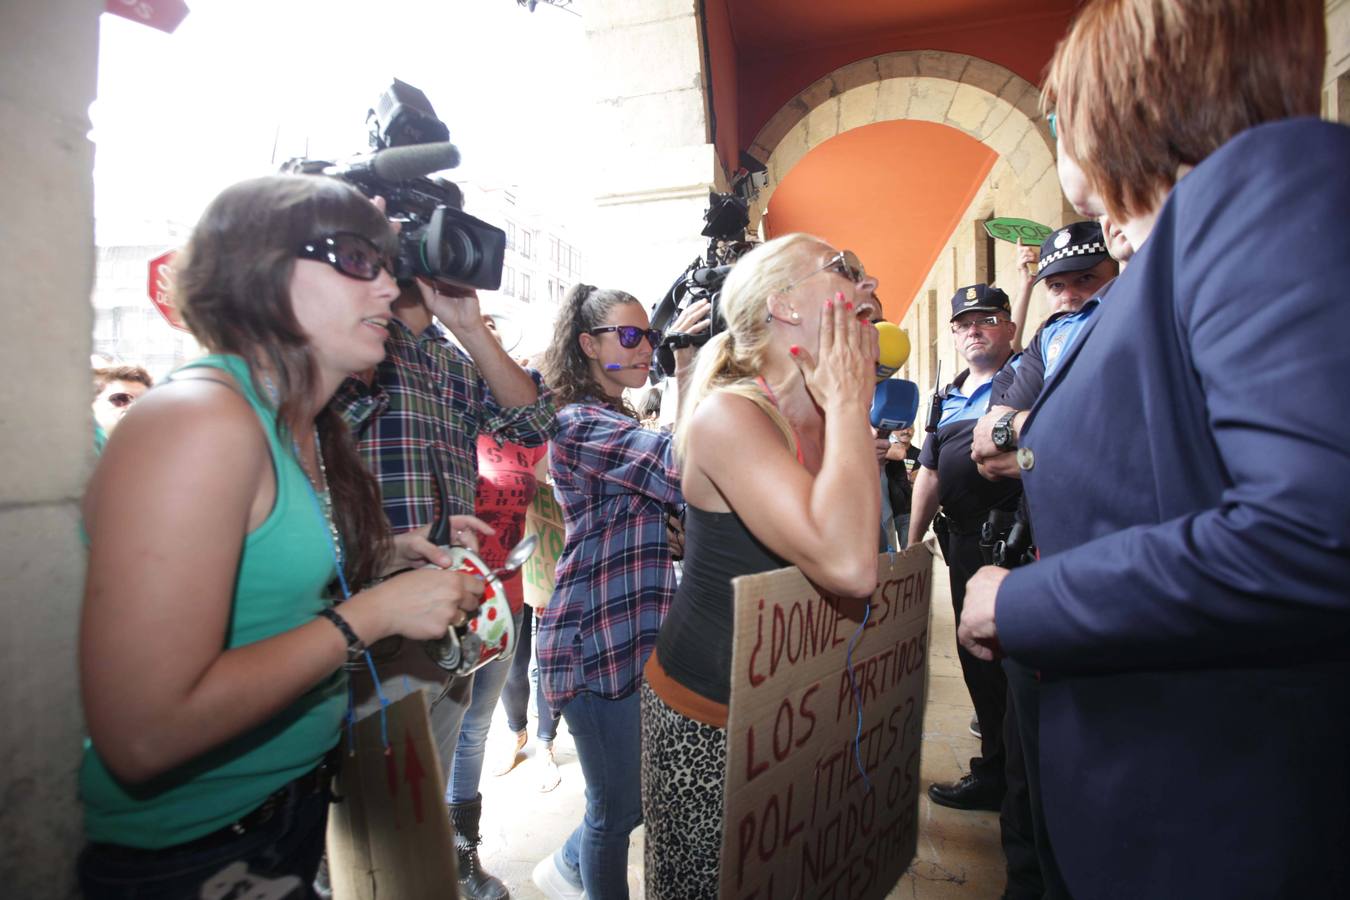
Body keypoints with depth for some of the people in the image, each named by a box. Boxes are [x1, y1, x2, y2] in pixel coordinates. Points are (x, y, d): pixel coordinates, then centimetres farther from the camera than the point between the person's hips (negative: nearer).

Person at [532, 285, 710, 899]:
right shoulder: (583, 424, -17)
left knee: (650, 788, 21)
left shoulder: (617, 421, 16)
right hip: (600, 641, -10)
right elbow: (683, 469, -31)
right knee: (620, 805, 8)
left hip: (636, 633, 10)